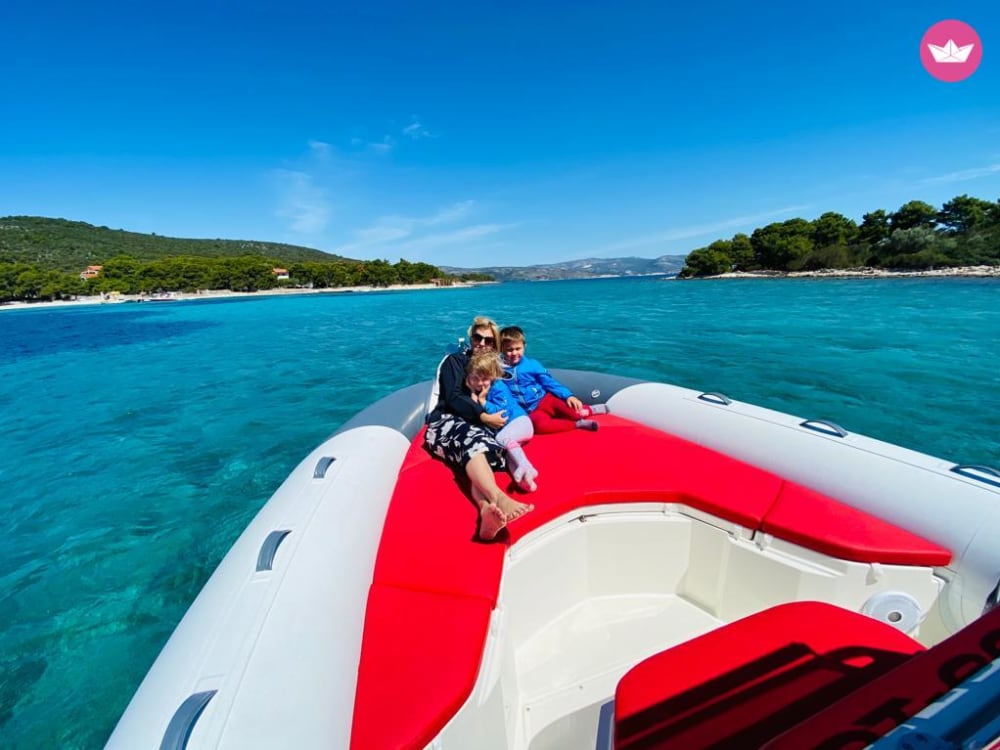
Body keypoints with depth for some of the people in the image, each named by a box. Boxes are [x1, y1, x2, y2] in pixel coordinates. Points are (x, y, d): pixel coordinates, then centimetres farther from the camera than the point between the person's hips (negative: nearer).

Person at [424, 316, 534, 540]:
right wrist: (484, 416, -12)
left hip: (479, 427, 3)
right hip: (447, 421, -3)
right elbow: (452, 398, -3)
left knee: (489, 448, -35)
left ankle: (487, 509, -63)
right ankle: (499, 499, -64)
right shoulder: (455, 360, 12)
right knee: (472, 439, -40)